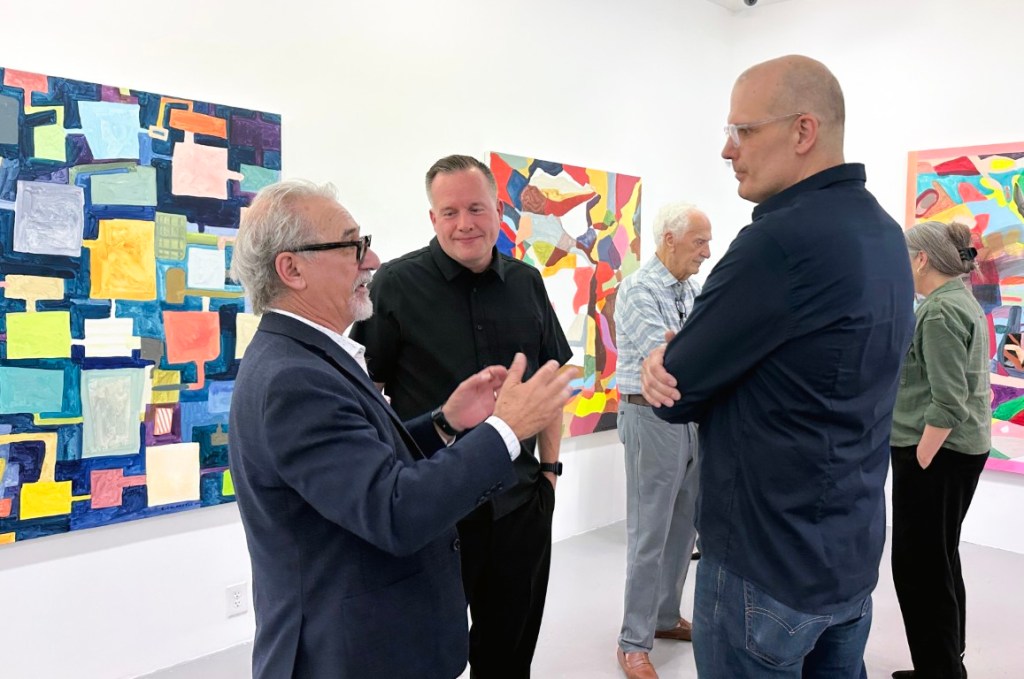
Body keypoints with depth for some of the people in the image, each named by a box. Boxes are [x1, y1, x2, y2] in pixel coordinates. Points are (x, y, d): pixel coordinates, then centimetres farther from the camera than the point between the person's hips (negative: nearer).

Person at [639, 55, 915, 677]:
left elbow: (679, 392, -18)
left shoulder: (784, 239, -25)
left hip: (767, 564, -8)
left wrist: (668, 368, 3)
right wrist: (677, 364, -10)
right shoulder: (884, 233, 6)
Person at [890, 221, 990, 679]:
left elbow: (948, 403, -23)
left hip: (936, 451, -10)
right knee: (939, 561, 18)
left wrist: (919, 462, -19)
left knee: (918, 566, 0)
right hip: (959, 450, 10)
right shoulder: (961, 302, 14)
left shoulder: (940, 311, -17)